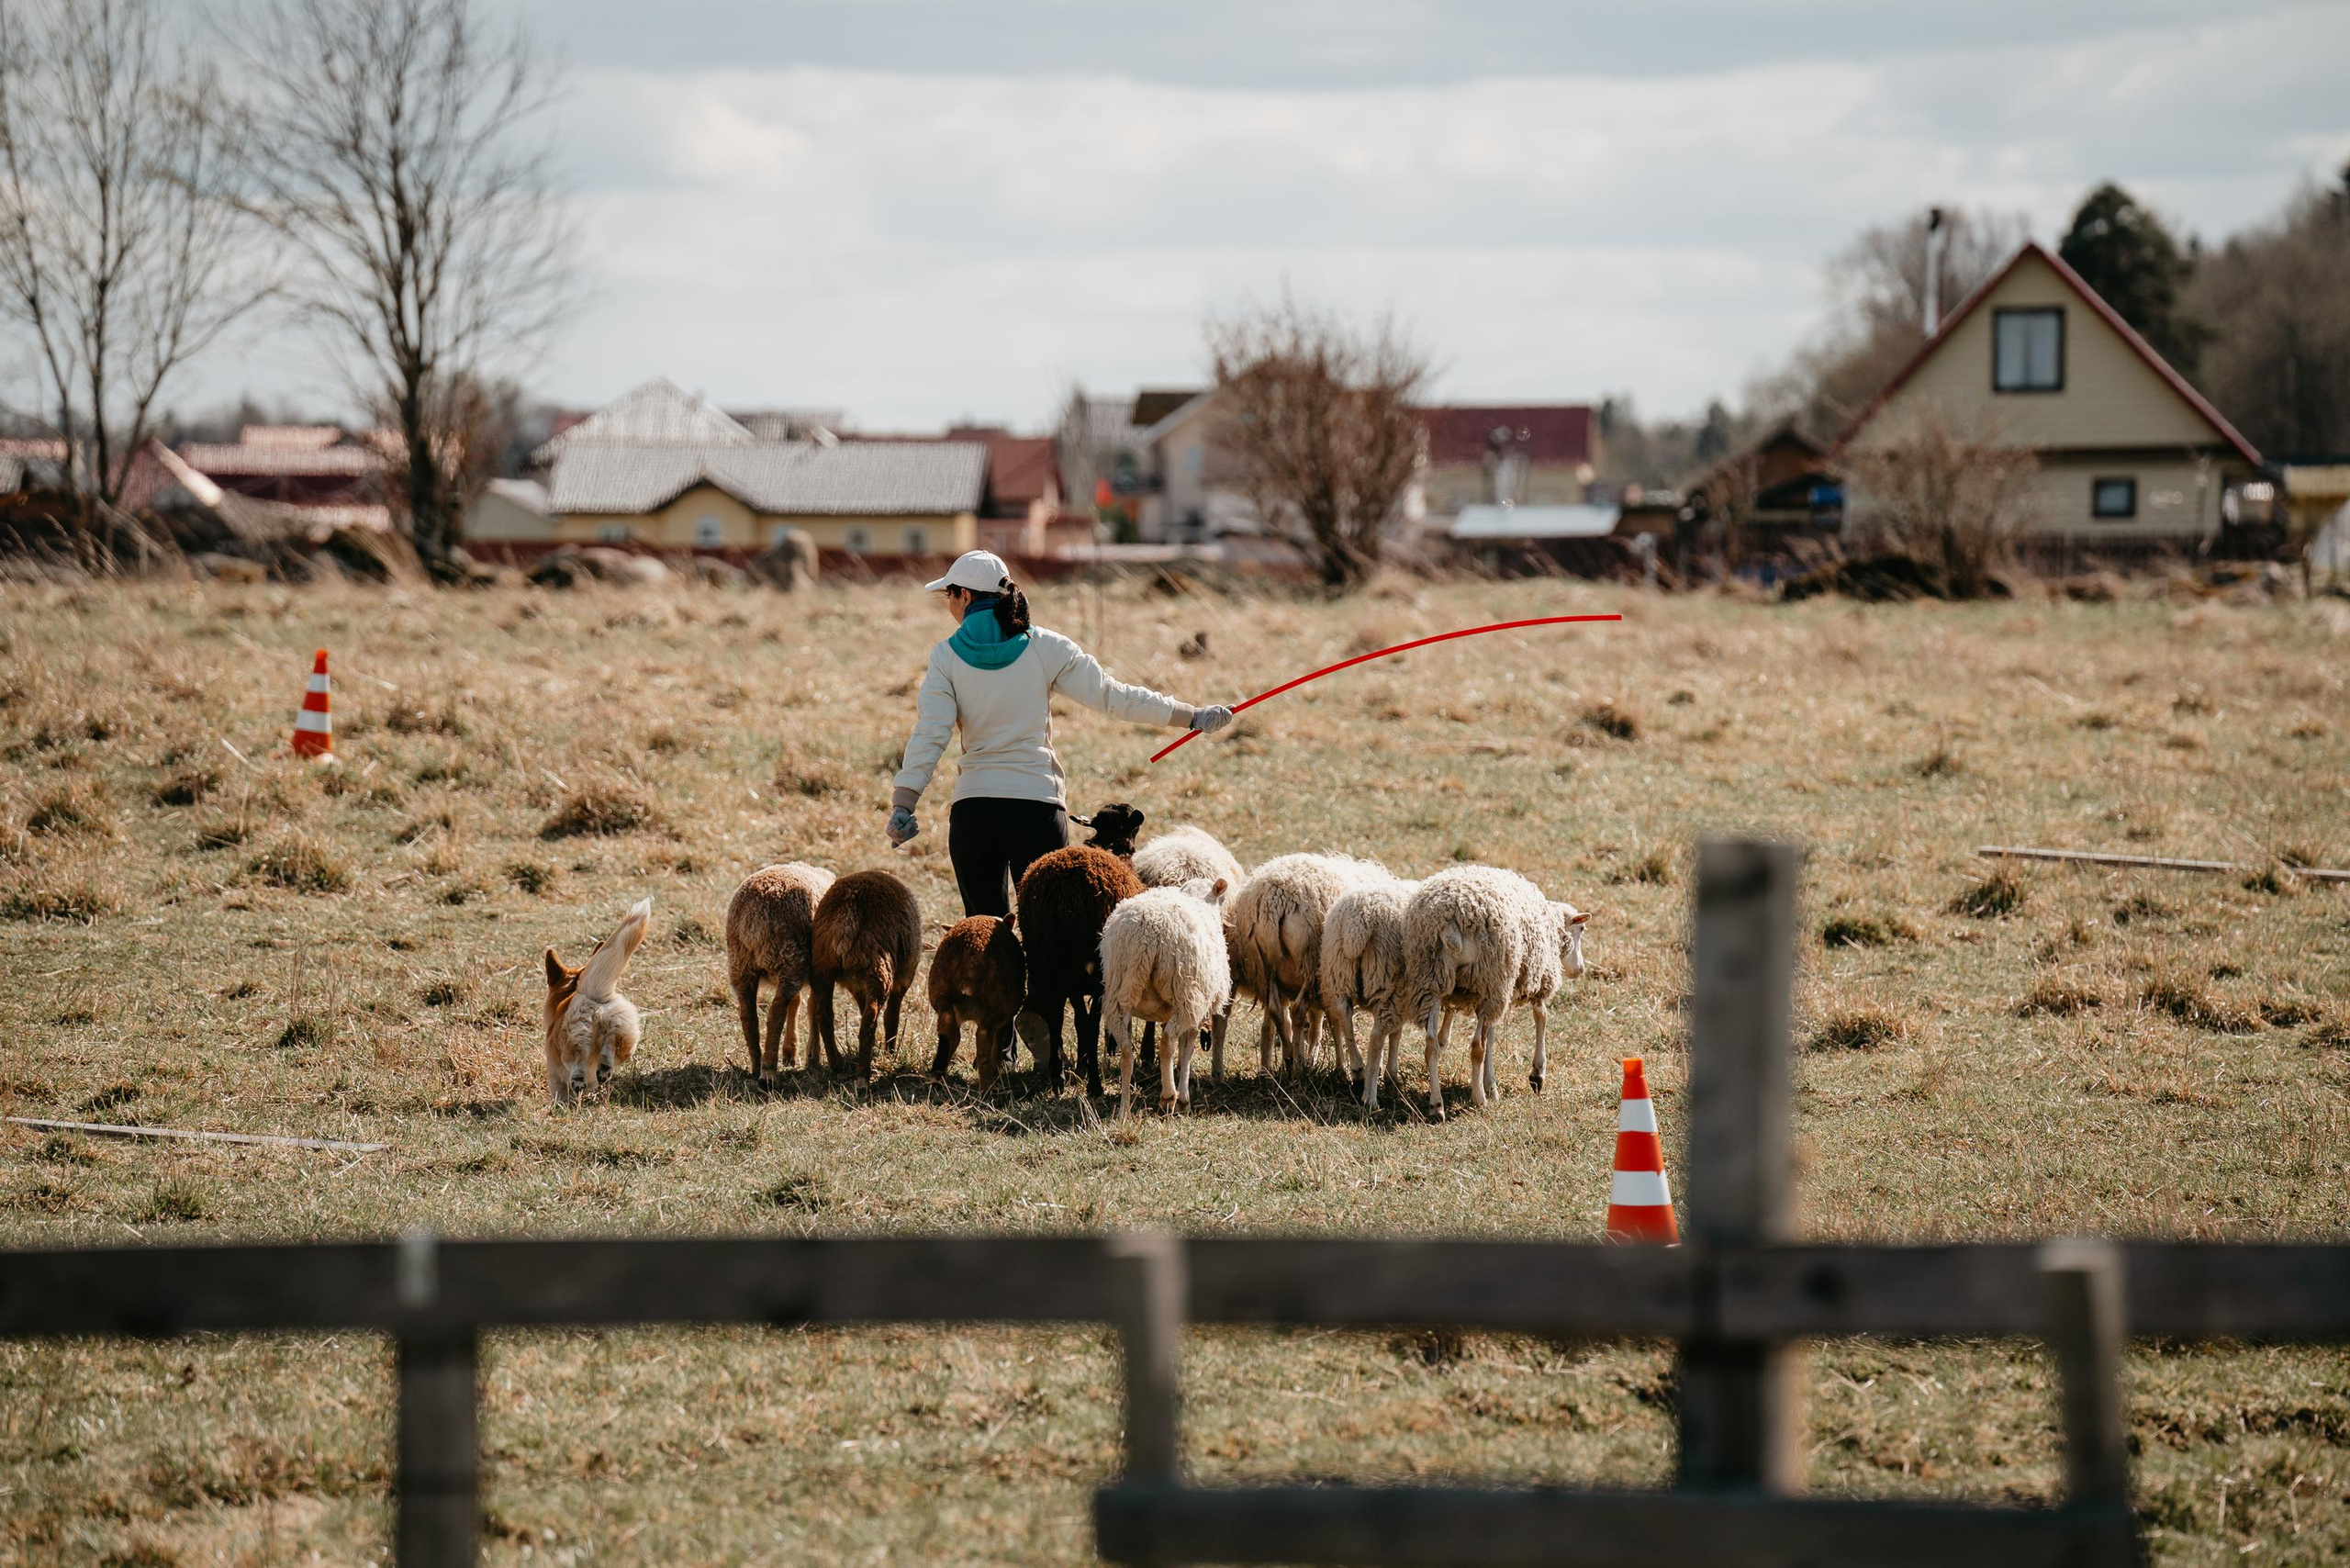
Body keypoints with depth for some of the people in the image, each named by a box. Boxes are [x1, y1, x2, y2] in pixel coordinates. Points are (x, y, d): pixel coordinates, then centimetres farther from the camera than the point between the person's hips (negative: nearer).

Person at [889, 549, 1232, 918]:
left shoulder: (946, 656, 0)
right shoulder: (1045, 647, 1)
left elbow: (929, 735, -9)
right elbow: (1113, 695, 2)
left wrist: (902, 805, -11)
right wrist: (1194, 716, 8)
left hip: (972, 807, 0)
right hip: (1038, 801, 0)